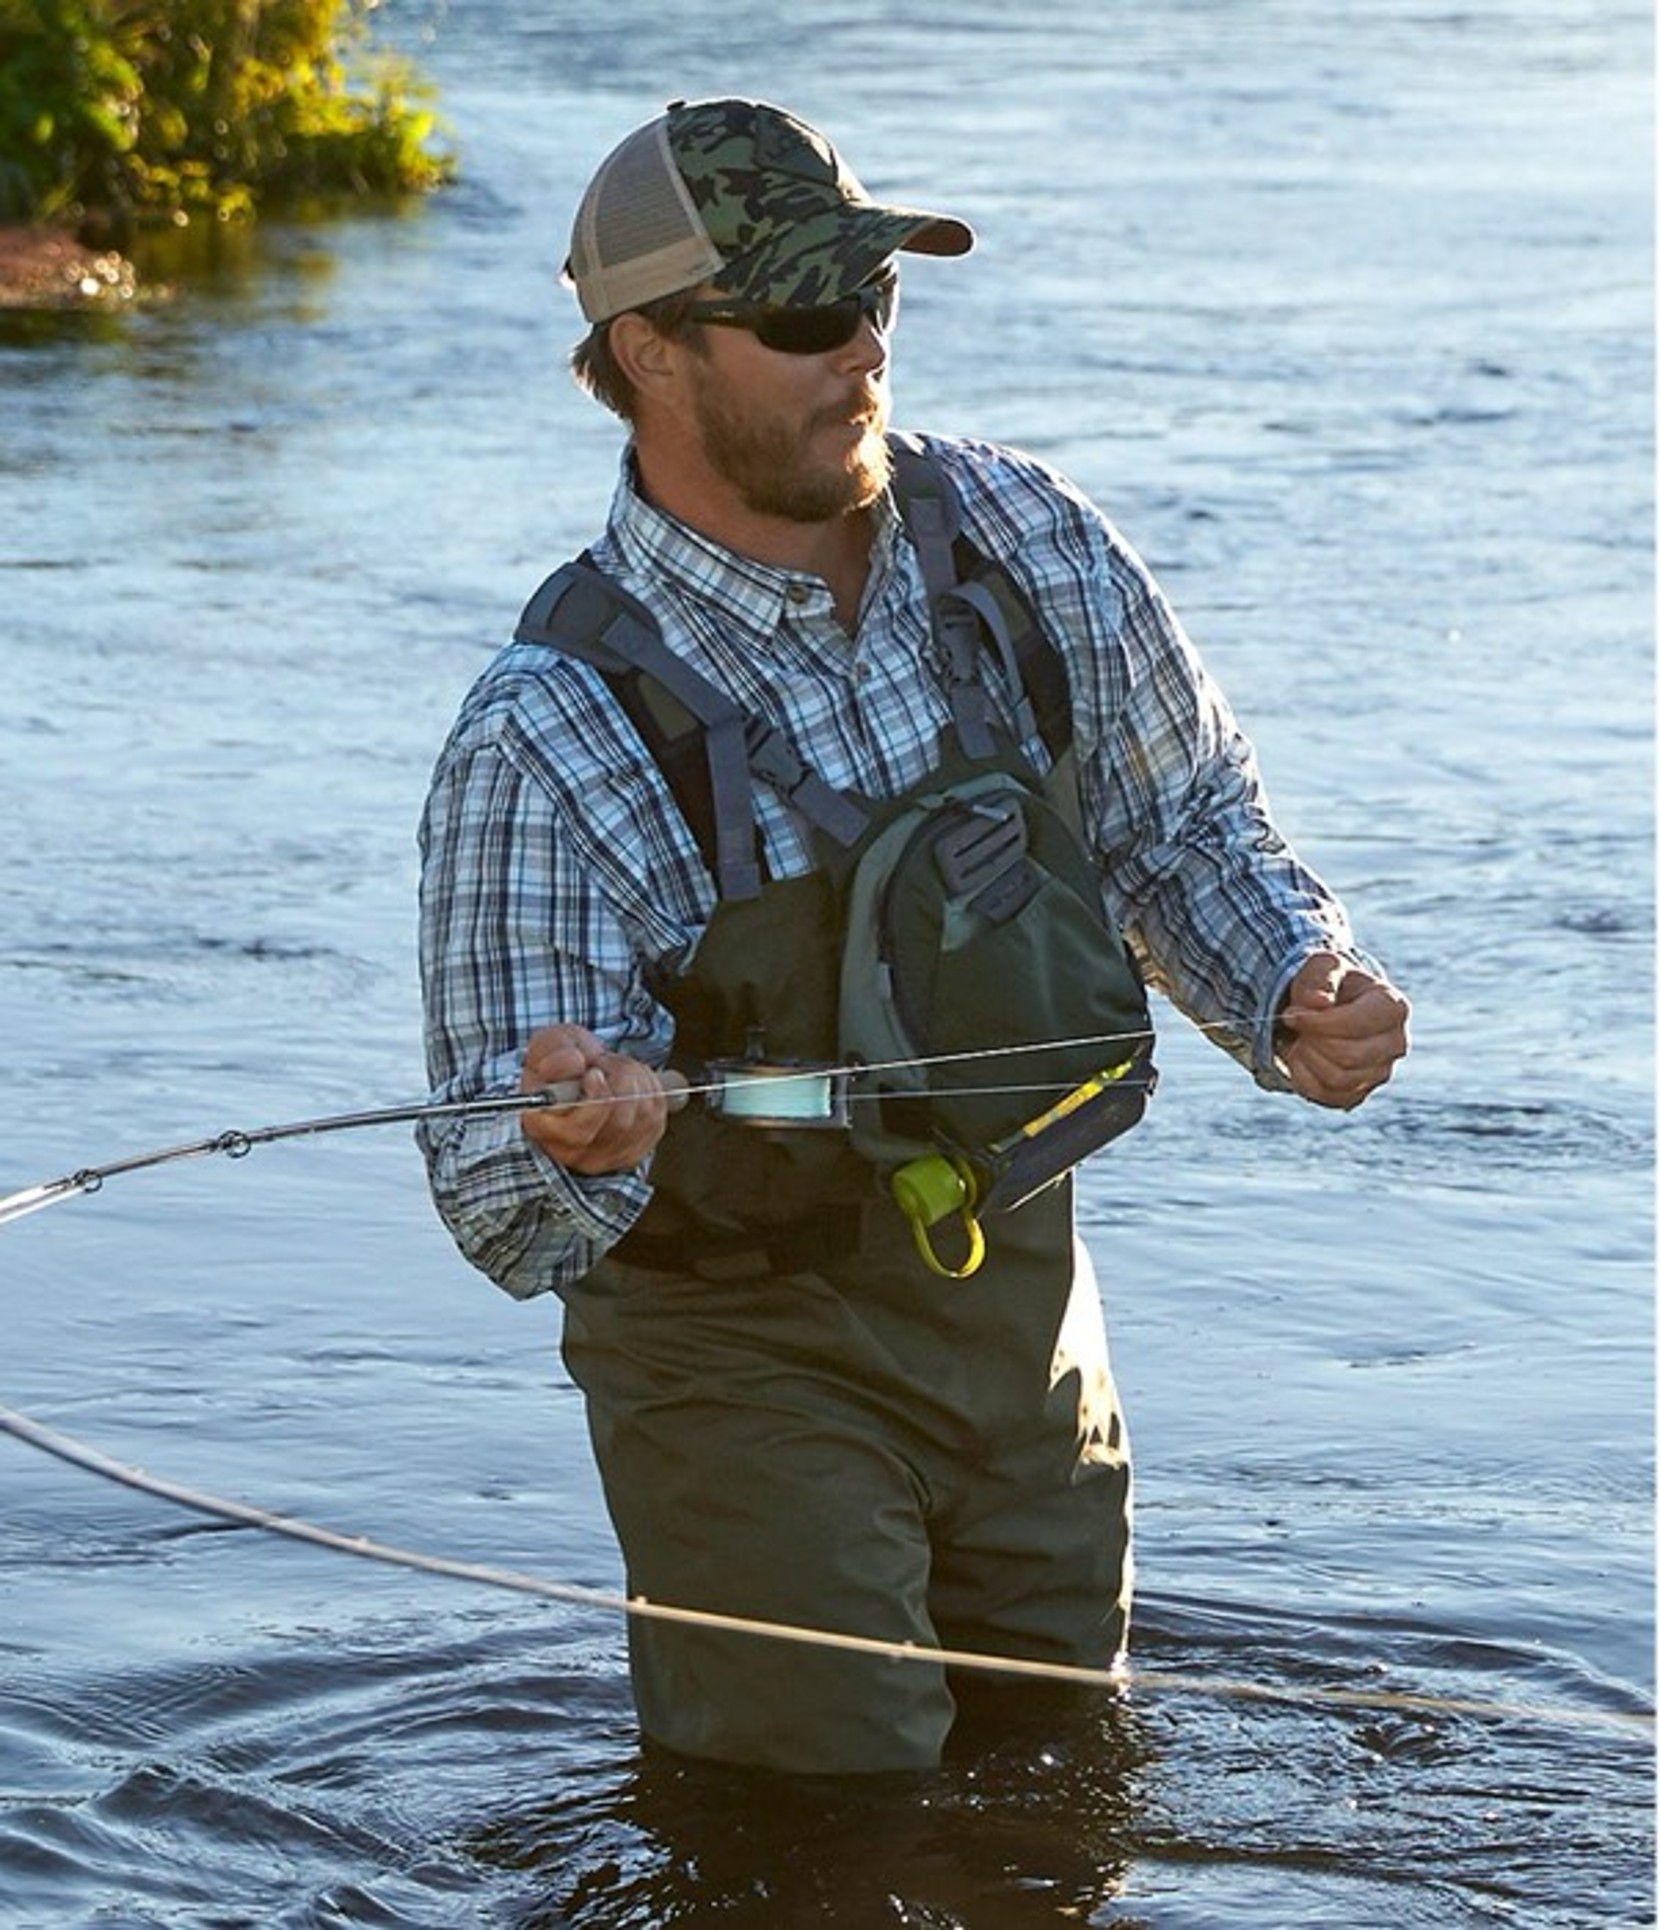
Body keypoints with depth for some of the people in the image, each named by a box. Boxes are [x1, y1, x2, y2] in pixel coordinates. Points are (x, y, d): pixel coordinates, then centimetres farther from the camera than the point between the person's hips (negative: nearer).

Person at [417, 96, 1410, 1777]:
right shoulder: (547, 738, -23)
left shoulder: (1022, 540, -8)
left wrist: (1290, 984, -11)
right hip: (748, 1352, -5)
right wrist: (582, 1143, -46)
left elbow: (1180, 819, 9)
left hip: (1024, 1302, 5)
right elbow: (508, 1217, -23)